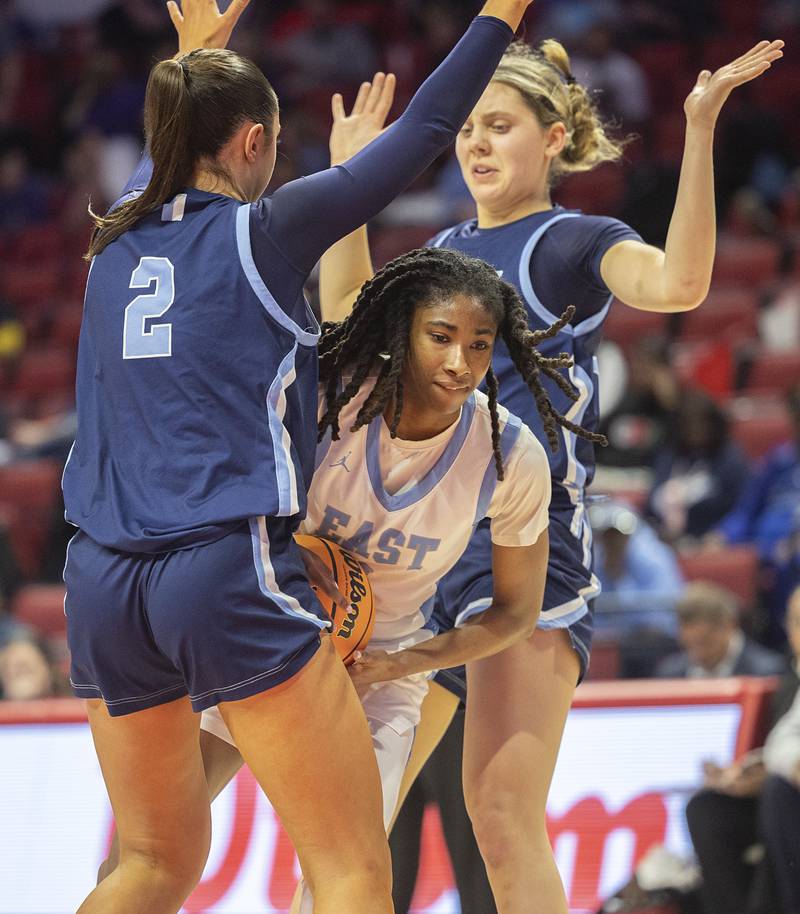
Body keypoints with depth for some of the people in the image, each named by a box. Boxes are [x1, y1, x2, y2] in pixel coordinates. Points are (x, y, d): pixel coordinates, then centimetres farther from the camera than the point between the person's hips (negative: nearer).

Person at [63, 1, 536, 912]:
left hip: (103, 582, 7)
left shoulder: (119, 235, 12)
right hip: (229, 569, -7)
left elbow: (162, 153, 36)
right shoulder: (260, 232, -3)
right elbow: (419, 135, 1)